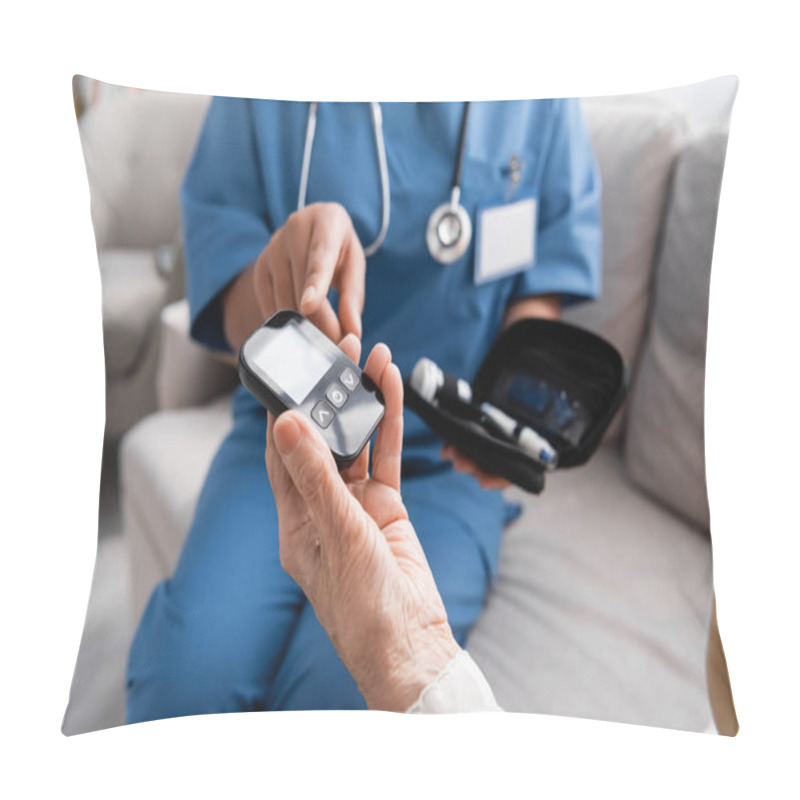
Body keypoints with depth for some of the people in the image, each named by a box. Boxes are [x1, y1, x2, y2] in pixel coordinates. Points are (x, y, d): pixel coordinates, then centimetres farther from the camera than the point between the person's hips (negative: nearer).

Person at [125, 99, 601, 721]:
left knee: (350, 685, -28)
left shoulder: (541, 101, 3)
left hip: (443, 461, 0)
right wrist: (281, 273, -27)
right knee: (188, 673, -25)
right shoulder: (259, 100, 1)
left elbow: (540, 294, 6)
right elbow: (235, 321, -2)